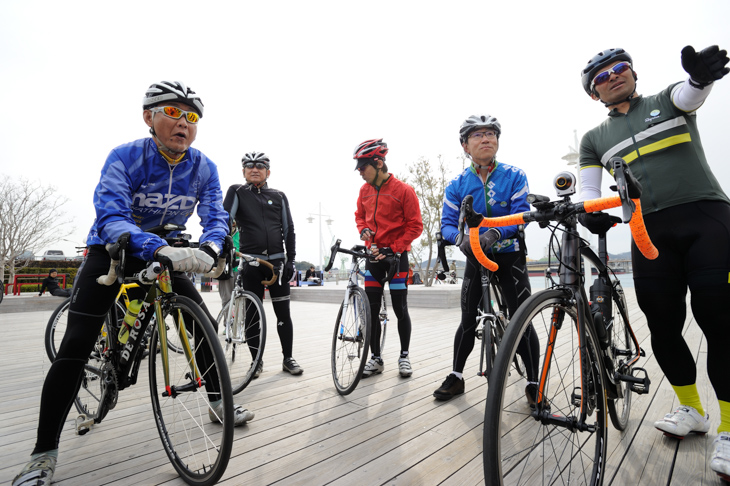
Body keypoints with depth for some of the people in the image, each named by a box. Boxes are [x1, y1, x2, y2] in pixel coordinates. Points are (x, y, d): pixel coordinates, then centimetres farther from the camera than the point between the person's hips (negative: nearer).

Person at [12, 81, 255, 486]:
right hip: (111, 252, -3)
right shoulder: (125, 157, -22)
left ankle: (218, 402, 18)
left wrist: (209, 248, -40)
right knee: (75, 349, -10)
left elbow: (215, 216, -16)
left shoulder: (204, 168, -11)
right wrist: (163, 250, -52)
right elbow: (110, 215, -34)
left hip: (166, 253, 4)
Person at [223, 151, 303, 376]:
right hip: (251, 262, -1)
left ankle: (288, 358, 16)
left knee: (283, 313, 4)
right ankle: (257, 360, 20)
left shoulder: (279, 196, 10)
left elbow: (288, 229, 10)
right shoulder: (237, 192, 6)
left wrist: (291, 259, 3)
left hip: (277, 261, 1)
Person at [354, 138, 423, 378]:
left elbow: (415, 226, -9)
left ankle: (404, 356, 19)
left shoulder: (403, 190, -11)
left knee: (400, 308, 2)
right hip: (373, 254, 5)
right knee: (371, 309, 4)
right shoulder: (365, 190, 5)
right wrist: (363, 230, -4)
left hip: (396, 255, -4)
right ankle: (376, 358, 16)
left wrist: (393, 249, -16)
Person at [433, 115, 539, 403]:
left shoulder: (514, 176, -5)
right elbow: (447, 224, -6)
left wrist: (494, 233, -34)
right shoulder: (457, 185, -1)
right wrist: (461, 239, -29)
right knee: (468, 321, 5)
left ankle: (534, 384, 11)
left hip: (510, 255, -1)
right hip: (475, 257, 2)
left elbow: (521, 214, -15)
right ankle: (456, 376, 19)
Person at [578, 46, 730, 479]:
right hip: (651, 231, 2)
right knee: (663, 325, 1)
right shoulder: (595, 138, 15)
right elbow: (588, 189, 7)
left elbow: (692, 92, -10)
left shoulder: (666, 102, 13)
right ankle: (692, 410, 22)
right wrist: (589, 210, -16)